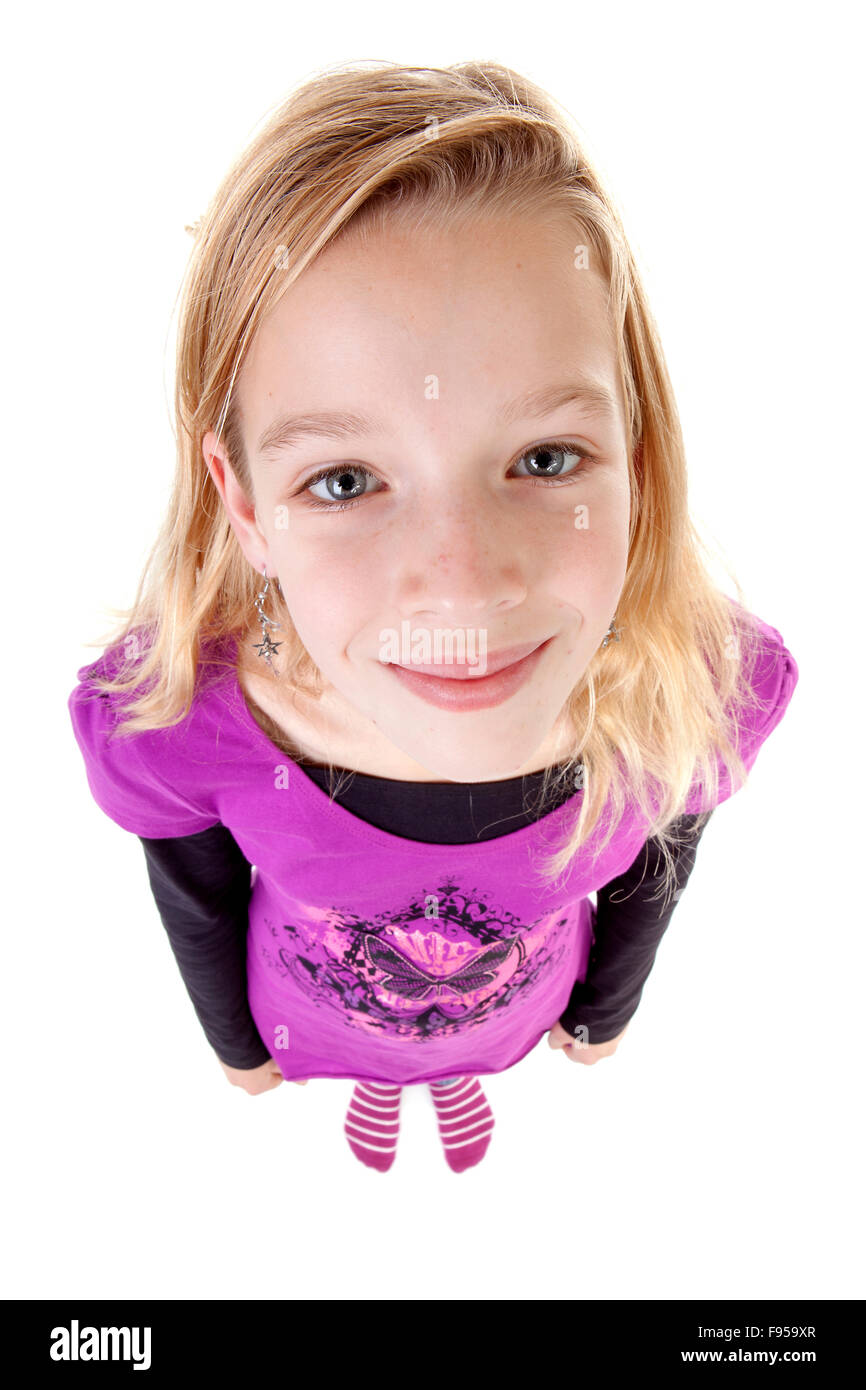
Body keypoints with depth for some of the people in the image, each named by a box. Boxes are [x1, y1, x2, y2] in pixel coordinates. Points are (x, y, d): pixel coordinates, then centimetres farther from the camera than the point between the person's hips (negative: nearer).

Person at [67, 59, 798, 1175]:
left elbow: (651, 877, -14)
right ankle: (371, 1081, 74)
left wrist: (606, 1012, 6)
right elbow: (195, 902, -17)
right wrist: (237, 1043, 3)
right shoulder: (174, 719, -41)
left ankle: (460, 1077, 76)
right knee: (364, 1059, 36)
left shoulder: (702, 691, -38)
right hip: (321, 1008, 0)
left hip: (520, 1005, 1)